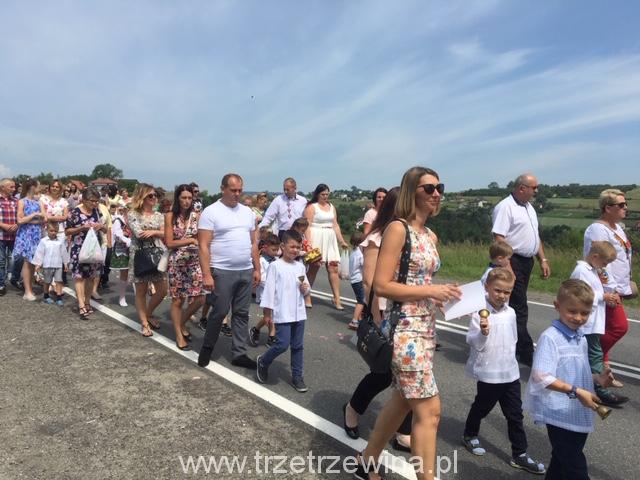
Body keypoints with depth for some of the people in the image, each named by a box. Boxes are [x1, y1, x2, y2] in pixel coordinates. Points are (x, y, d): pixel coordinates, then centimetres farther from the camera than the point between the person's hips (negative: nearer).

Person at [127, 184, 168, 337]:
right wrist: (159, 233, -5)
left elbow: (165, 234, 3)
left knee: (162, 290, 2)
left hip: (157, 255, 4)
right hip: (140, 255, -4)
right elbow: (139, 233, -14)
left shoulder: (158, 215, 11)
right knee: (141, 291, 4)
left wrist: (153, 232, -16)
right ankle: (144, 323, 16)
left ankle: (148, 314, 27)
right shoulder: (133, 214, -2)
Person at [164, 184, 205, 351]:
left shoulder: (197, 216, 3)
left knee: (199, 298, -3)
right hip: (176, 262, -2)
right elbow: (169, 243, -8)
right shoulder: (170, 216, -2)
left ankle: (182, 323, 25)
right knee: (177, 300, 4)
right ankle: (179, 335, 20)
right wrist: (191, 240, -13)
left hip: (195, 261, 2)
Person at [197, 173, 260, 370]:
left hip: (246, 271, 6)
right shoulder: (211, 212, -7)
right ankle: (207, 347, 25)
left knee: (241, 313, 10)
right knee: (220, 312, 2)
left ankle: (239, 354, 20)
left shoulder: (247, 212, 11)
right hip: (222, 272, -5)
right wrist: (206, 274, -17)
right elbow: (203, 246, -11)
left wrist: (257, 269, 11)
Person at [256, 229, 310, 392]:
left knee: (298, 346, 10)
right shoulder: (275, 266, -7)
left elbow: (306, 286, 17)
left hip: (299, 313, 6)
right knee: (283, 344, -9)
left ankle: (297, 377, 21)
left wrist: (305, 289, -7)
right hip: (282, 314, -5)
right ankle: (263, 361, 19)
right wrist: (267, 312, -9)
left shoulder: (300, 267, 9)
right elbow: (269, 289, -8)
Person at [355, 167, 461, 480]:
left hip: (426, 326, 9)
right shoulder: (398, 228, -14)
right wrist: (430, 291, -19)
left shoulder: (431, 236, 12)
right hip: (405, 328, -9)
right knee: (429, 410, -4)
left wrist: (440, 295, 1)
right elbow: (381, 285, -19)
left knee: (403, 400, 19)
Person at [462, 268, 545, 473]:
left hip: (510, 373, 5)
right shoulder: (480, 313, -16)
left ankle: (519, 454, 20)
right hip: (488, 374, -5)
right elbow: (474, 343, -17)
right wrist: (483, 333, -35)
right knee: (481, 407, 14)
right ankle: (470, 435, 39)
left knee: (515, 414, 9)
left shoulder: (511, 313, 3)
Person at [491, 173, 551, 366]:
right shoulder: (505, 207, -13)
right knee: (519, 307, -6)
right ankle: (526, 351, 0)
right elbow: (499, 238, -20)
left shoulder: (529, 208, 17)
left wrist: (543, 259, 17)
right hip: (513, 261, -9)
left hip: (527, 261, 9)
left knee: (516, 304, 14)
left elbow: (535, 236, 23)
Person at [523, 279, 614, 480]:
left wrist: (597, 378, 2)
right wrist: (576, 392, -27)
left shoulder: (582, 339, 8)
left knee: (561, 463, 21)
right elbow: (542, 377, -25)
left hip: (580, 415, 8)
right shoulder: (550, 337, -18)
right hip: (561, 416, -8)